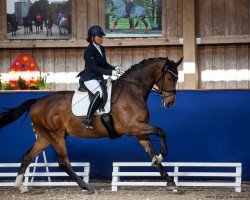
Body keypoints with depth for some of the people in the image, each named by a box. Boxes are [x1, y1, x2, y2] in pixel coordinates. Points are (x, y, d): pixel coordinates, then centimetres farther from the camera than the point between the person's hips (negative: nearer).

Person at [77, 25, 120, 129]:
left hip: (99, 78, 8)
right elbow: (95, 68, -19)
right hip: (89, 78, -8)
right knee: (99, 93, -33)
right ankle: (87, 120, -27)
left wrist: (114, 68, -1)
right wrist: (111, 72, -24)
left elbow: (105, 64, 19)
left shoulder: (102, 49, 12)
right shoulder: (89, 50, -13)